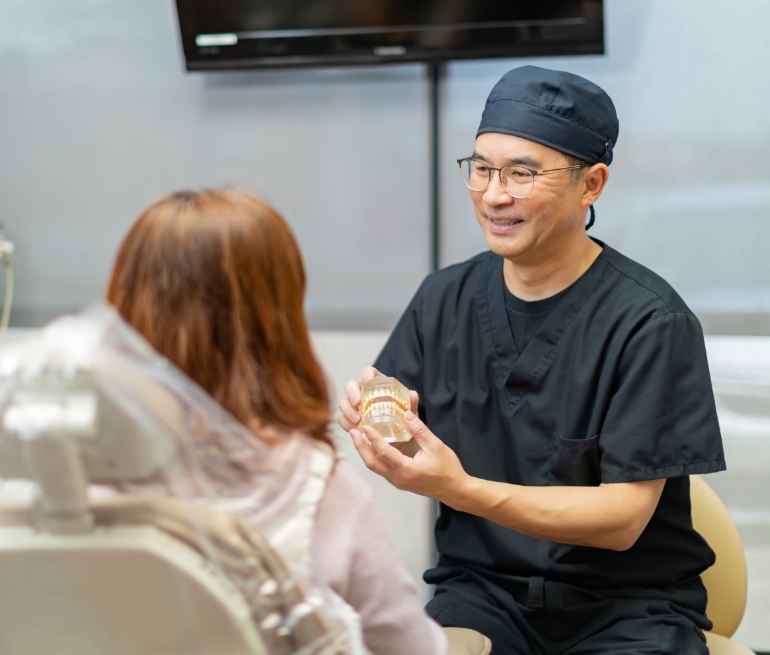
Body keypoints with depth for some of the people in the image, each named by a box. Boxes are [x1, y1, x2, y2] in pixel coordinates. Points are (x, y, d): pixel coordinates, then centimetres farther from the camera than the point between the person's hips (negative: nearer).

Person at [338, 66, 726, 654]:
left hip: (629, 601, -2)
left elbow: (623, 518, -14)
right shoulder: (445, 299, 4)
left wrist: (462, 490, -26)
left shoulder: (650, 321, -11)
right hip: (481, 590, 2)